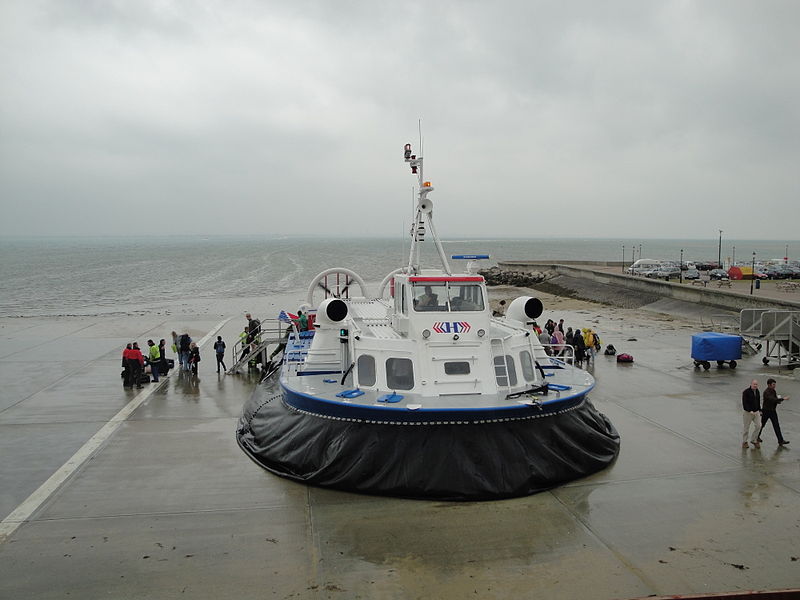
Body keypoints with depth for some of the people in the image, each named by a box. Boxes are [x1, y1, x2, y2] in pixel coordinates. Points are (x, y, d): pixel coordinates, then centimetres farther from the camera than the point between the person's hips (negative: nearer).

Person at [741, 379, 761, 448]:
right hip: (748, 412, -6)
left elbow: (758, 402, 21)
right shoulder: (746, 392, -14)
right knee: (746, 427, 3)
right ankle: (744, 442, 16)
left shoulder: (757, 392, 9)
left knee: (758, 426, 0)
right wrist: (750, 411, -25)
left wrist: (760, 410, 17)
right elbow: (744, 403, -18)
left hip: (756, 412, 6)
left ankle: (754, 440, 18)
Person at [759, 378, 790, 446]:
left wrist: (779, 399, -9)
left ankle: (780, 441, 0)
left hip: (773, 411, 7)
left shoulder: (773, 391, 5)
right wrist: (782, 399, -38)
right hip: (766, 411, -7)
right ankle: (757, 436, 30)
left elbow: (775, 399, 14)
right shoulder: (766, 392, -22)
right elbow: (772, 399, -36)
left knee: (776, 426, 1)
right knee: (762, 424, 9)